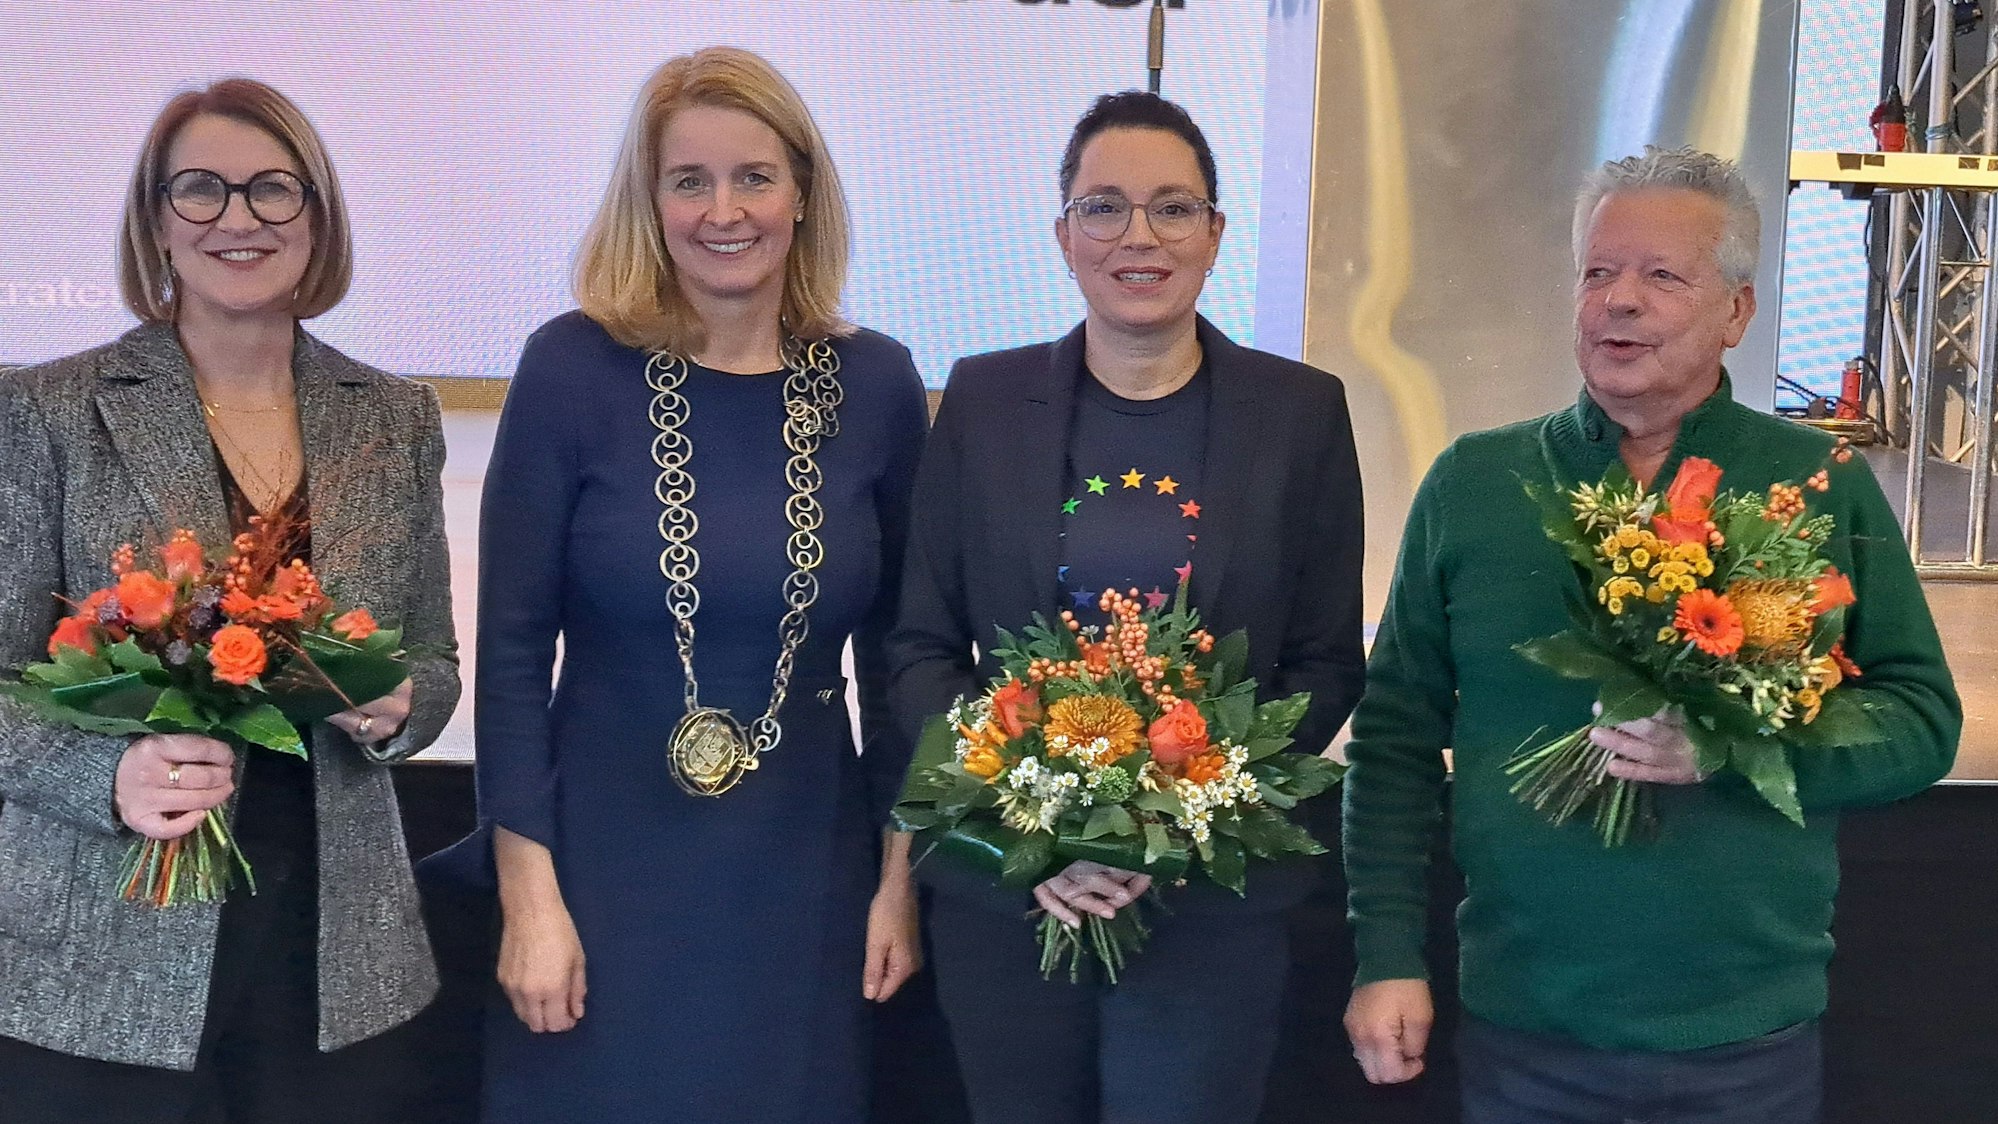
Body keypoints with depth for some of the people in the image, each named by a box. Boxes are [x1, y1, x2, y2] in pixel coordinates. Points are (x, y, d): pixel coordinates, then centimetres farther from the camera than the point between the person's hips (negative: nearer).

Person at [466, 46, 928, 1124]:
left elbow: (895, 650, 5)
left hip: (805, 873, 2)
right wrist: (529, 896, -8)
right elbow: (513, 646, -6)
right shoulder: (573, 366, -9)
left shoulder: (874, 382, -2)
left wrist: (902, 876, 4)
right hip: (606, 868, -2)